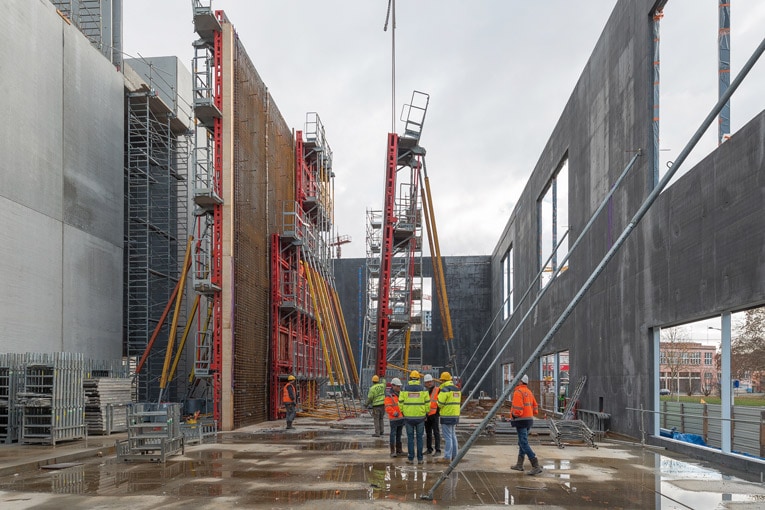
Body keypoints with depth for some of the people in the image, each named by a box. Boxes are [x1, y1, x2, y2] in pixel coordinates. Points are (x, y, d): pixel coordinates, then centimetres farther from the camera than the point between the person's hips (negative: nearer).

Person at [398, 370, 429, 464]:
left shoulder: (405, 389, -3)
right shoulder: (423, 389, -3)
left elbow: (401, 402, 0)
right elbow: (427, 403, -2)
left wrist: (403, 412, 15)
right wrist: (426, 413, 12)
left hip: (409, 417, 0)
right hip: (420, 417, 0)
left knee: (410, 438, 7)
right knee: (419, 438, 8)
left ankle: (411, 458, 7)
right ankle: (420, 458, 8)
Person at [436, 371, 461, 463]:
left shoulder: (445, 389, -14)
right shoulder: (457, 389, 12)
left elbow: (440, 403, -15)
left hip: (447, 416, -8)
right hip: (455, 415, 8)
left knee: (448, 437, -5)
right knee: (453, 436, 17)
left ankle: (447, 457, -3)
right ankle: (454, 455, 21)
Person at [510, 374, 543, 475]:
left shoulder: (518, 392, -15)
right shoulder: (529, 392, 13)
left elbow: (517, 410, -22)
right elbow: (535, 409, 14)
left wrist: (514, 415, -3)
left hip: (521, 420, -9)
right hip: (529, 419, 9)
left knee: (524, 444, -10)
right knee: (522, 442, 20)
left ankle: (536, 466, -18)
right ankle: (519, 465, 28)